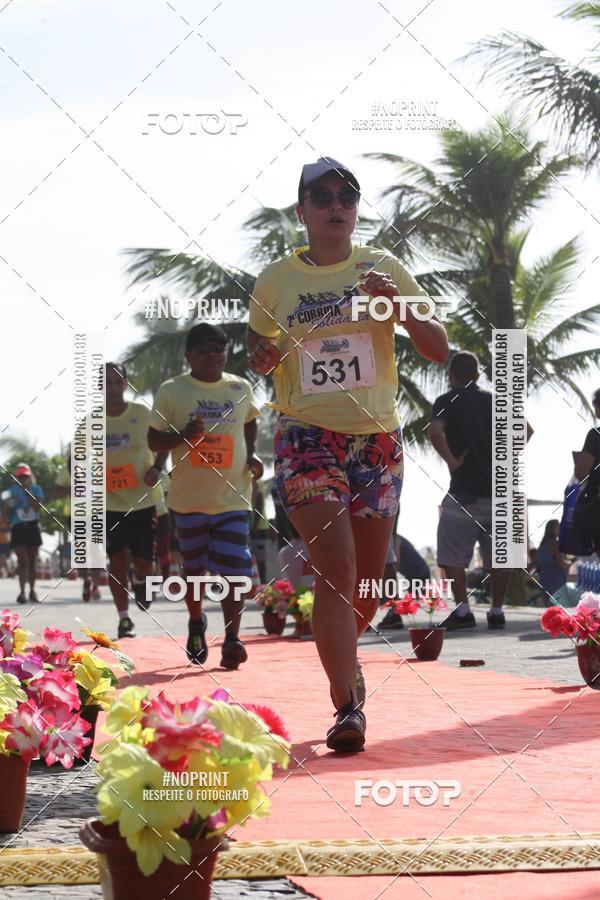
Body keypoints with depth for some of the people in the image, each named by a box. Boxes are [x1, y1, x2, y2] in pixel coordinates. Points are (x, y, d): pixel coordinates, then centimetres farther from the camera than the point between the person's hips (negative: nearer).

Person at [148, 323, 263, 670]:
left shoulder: (241, 388, 6)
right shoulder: (172, 391, -1)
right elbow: (154, 439, 1)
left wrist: (251, 455, 7)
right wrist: (183, 435, -18)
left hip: (233, 496, 0)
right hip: (190, 498, 0)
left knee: (234, 569, -11)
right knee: (195, 569, 12)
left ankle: (232, 640, -9)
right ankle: (196, 624, 37)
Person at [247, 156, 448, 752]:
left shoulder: (384, 270, 3)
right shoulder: (275, 281, 2)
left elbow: (439, 350, -1)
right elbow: (257, 349, 17)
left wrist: (399, 306, -18)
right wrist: (261, 357, -7)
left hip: (378, 439, 2)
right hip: (308, 437, -2)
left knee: (369, 580, 10)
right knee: (336, 568, -19)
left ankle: (342, 660, 40)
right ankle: (348, 707, -20)